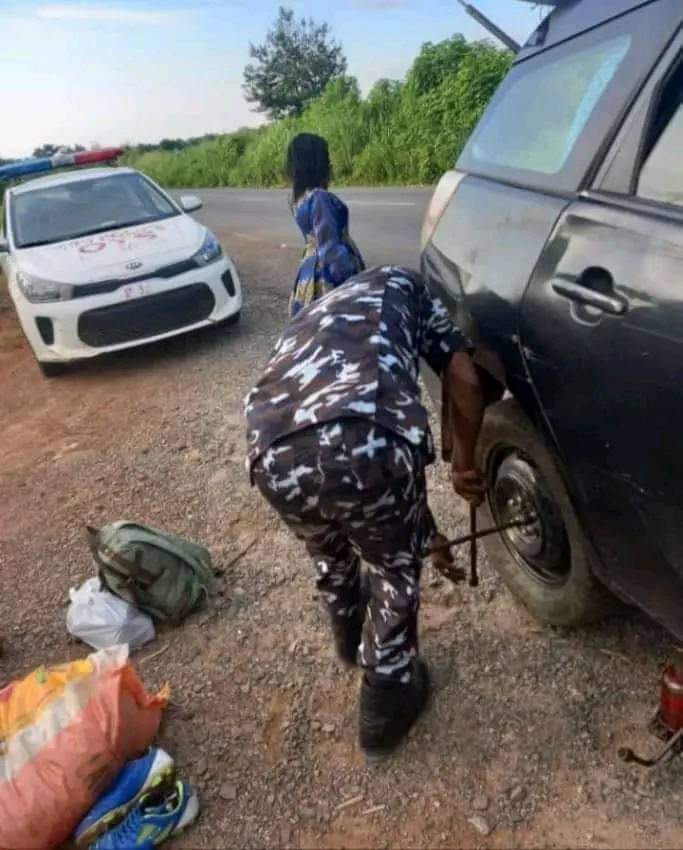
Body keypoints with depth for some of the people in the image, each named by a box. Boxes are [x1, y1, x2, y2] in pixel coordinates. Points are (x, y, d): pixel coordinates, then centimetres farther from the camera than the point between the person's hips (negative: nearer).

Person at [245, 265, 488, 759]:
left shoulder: (312, 317, 42)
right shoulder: (399, 285, 31)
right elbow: (465, 382, 18)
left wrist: (423, 529, 52)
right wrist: (465, 464, 37)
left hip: (275, 454, 6)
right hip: (366, 442, -5)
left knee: (330, 555, 38)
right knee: (397, 569, 27)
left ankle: (353, 641, 66)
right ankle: (386, 707, 45)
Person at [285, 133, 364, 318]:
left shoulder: (298, 197, 6)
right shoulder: (319, 197, -20)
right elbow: (330, 248, -22)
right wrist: (352, 281, -18)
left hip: (310, 270, 9)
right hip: (328, 276, -9)